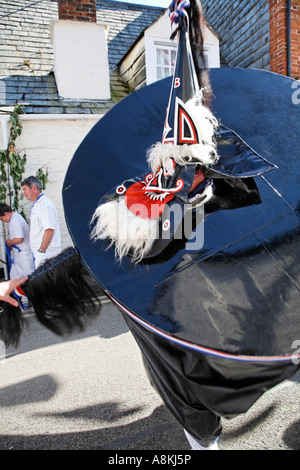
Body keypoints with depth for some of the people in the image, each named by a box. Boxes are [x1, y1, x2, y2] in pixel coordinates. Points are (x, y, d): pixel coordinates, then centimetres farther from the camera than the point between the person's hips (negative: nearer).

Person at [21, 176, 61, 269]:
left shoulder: (45, 204, -13)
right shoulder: (36, 205, 21)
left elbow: (49, 229, -22)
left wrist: (41, 250, -21)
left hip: (46, 253, -10)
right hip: (39, 252, 10)